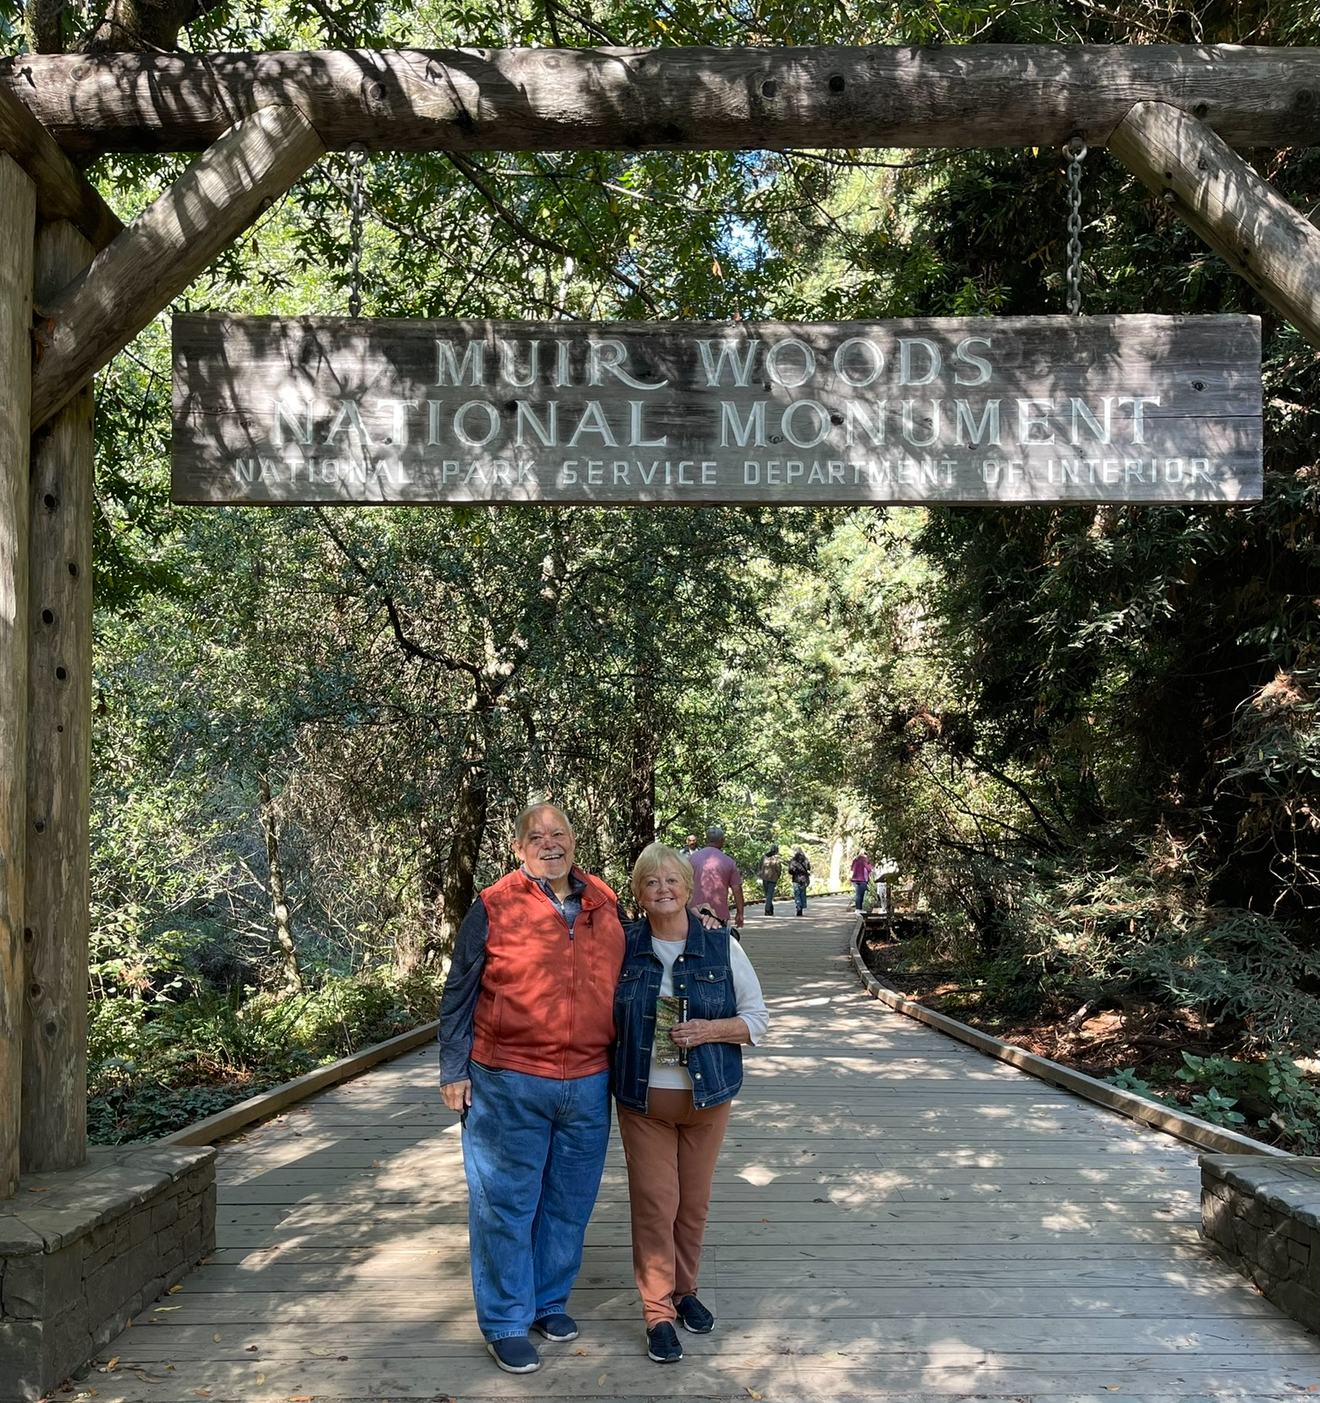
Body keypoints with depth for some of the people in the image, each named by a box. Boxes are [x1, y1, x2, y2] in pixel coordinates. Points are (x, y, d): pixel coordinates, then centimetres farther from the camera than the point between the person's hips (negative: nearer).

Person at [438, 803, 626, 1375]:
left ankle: (549, 1300, 35)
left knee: (568, 1204, 16)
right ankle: (506, 1322, 21)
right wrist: (454, 1070, -5)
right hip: (508, 1085, -4)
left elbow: (622, 980, 17)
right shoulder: (495, 906, -7)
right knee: (506, 1204, 5)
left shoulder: (605, 905, 5)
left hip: (588, 1084, 4)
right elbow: (459, 992, -4)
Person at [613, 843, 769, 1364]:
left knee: (694, 1201, 12)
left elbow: (757, 1018, 1)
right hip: (642, 1098, -1)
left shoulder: (722, 946, -3)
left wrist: (709, 1030, -15)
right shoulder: (623, 947, -2)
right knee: (653, 1202, 0)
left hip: (706, 1096, 1)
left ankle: (685, 1290, 33)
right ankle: (658, 1312, 14)